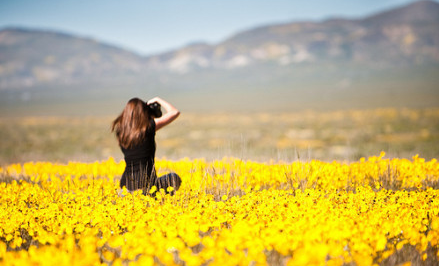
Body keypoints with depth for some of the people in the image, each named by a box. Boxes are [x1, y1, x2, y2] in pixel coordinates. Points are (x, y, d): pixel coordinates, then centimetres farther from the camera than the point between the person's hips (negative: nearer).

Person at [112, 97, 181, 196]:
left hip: (126, 185, 4)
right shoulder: (149, 126, -10)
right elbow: (175, 112, -1)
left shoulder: (121, 130, 3)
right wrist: (158, 100, 12)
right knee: (174, 177, 24)